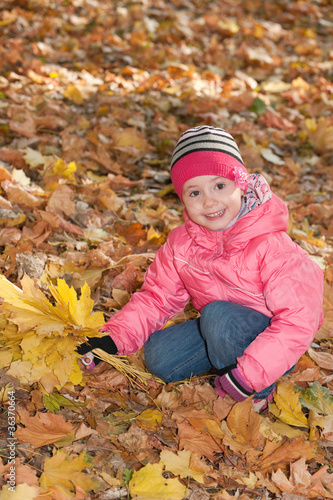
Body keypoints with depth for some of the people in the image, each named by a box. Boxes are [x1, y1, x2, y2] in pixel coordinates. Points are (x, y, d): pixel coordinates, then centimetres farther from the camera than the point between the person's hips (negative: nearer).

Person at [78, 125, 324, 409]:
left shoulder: (272, 247, -27)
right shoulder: (181, 243, -8)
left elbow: (298, 322, -29)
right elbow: (157, 296, 0)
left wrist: (247, 375, -35)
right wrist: (115, 338, -15)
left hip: (270, 337, -6)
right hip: (219, 331, 6)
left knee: (218, 315, -32)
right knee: (158, 357, -8)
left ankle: (257, 394, -12)